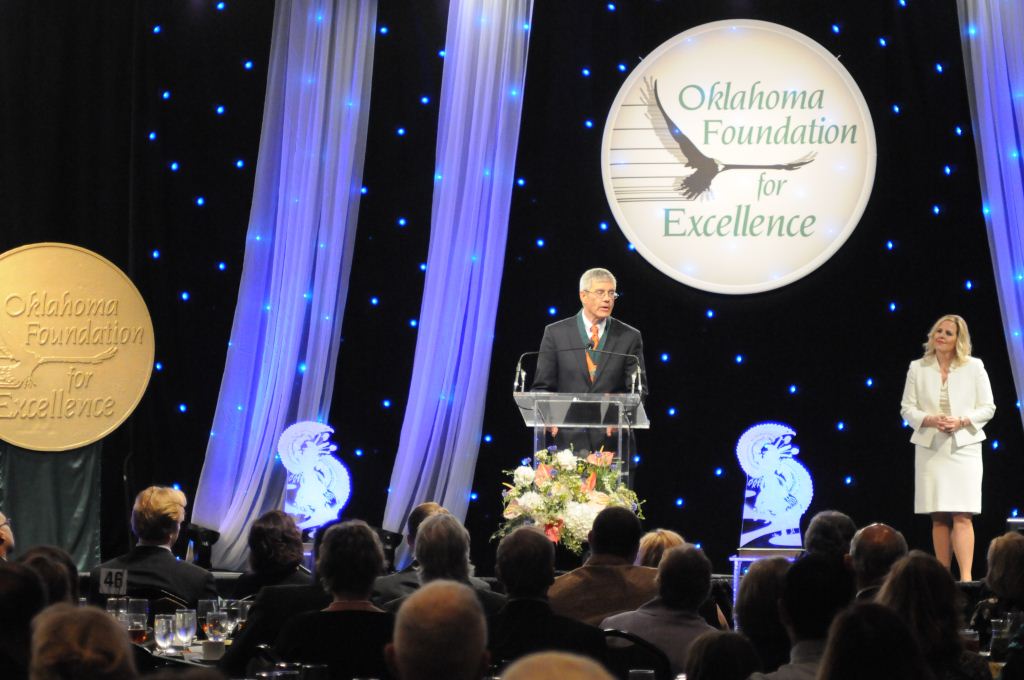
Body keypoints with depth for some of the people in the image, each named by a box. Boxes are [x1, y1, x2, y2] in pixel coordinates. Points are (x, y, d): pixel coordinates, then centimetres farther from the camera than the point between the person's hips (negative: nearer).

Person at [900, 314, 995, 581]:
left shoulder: (974, 367, 3)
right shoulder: (918, 368, 7)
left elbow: (987, 408, 4)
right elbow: (907, 408, 7)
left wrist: (961, 421, -13)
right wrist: (930, 420, -12)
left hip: (963, 447, -2)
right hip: (930, 449, 2)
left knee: (962, 516, -10)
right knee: (938, 518, 4)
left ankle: (966, 577, -14)